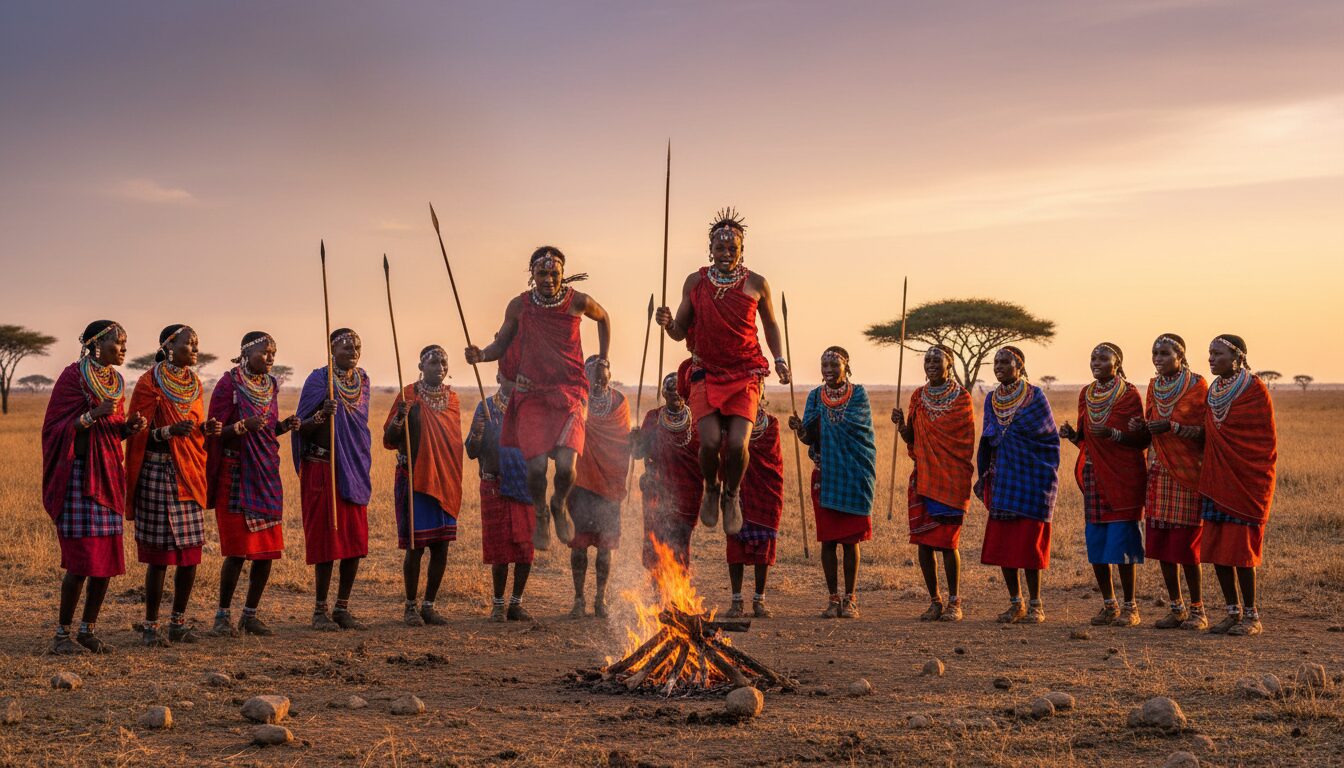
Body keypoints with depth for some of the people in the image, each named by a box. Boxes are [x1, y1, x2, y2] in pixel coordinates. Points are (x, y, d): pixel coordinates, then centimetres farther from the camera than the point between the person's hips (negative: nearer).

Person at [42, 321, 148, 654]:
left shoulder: (116, 381, 12)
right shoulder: (72, 376, -8)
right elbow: (56, 427, -10)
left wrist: (130, 426, 0)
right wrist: (94, 414, -22)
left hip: (109, 474, 7)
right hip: (78, 473, -7)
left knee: (107, 558, 5)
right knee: (81, 558, -7)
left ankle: (88, 630, 15)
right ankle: (62, 634, 4)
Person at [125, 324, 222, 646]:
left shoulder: (195, 384, 12)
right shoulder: (150, 383, -6)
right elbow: (139, 435, -9)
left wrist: (206, 428, -1)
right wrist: (170, 431, -26)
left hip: (190, 475, 6)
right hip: (159, 473, -6)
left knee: (191, 553, 4)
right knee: (160, 554, -5)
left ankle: (178, 622, 15)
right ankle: (151, 626, 5)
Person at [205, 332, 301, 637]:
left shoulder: (271, 386, 12)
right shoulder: (229, 383, -7)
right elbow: (215, 431, -9)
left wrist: (285, 425, 1)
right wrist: (243, 425, -25)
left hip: (266, 473, 6)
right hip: (235, 472, -6)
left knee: (268, 549, 3)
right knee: (238, 549, -8)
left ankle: (251, 614, 15)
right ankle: (223, 615, 5)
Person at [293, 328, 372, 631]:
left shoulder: (362, 380, 11)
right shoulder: (319, 379, -7)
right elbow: (301, 428, -9)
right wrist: (322, 415, -28)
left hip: (355, 470, 6)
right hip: (323, 468, -6)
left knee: (356, 542, 4)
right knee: (327, 539, -6)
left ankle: (343, 608, 13)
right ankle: (320, 611, 2)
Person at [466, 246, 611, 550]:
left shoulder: (578, 302, -2)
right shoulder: (519, 306, 0)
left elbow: (603, 317, 19)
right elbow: (501, 345, 8)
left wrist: (603, 359, 15)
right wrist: (481, 355, -14)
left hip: (570, 392, -1)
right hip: (531, 394, 1)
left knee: (566, 464, -18)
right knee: (536, 466, -12)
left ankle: (559, 506, 18)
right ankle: (540, 515, 21)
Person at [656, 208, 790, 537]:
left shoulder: (756, 284, 2)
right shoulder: (695, 282, 4)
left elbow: (770, 324, 16)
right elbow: (680, 332, 8)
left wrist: (779, 359, 3)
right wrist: (668, 323, -14)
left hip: (745, 374, 0)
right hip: (706, 372, 1)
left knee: (737, 443, -16)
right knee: (710, 441, -16)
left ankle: (732, 496, 15)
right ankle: (711, 489, 18)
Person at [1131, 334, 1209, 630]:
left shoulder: (1197, 386, -7)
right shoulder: (1154, 386, 11)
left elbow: (1204, 432, -9)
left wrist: (1172, 427, -21)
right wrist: (1141, 426, -2)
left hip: (1188, 472, -6)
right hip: (1159, 472, 6)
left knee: (1185, 543, -6)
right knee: (1160, 543, 3)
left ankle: (1197, 609, 6)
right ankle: (1176, 608, 13)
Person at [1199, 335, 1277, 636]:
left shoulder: (1255, 390, -9)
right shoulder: (1214, 392, 11)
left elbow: (1266, 441, -8)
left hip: (1245, 481, -6)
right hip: (1216, 481, 7)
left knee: (1240, 548, -6)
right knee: (1216, 549, 4)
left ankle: (1252, 616, 4)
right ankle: (1233, 612, 14)